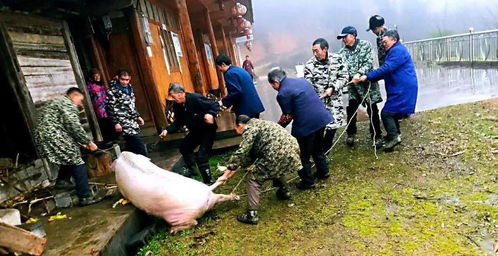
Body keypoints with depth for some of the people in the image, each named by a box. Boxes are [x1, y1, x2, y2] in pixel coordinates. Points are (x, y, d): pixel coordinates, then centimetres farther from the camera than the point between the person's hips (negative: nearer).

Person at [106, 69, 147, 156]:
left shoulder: (129, 88, 14)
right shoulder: (112, 91, -10)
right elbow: (111, 108, -13)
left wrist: (137, 116, 22)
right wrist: (116, 123, -17)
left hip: (132, 122, 7)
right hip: (123, 122, -7)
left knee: (132, 147, 10)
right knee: (139, 147, -12)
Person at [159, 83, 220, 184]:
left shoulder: (195, 98, -27)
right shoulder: (177, 105, -6)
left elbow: (215, 105, -23)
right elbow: (178, 122, 2)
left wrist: (211, 114, -43)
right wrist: (167, 130, -13)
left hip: (208, 130, -8)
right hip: (195, 131, 8)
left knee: (201, 156, -16)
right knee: (184, 147, 18)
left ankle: (208, 182, 0)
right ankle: (191, 170, 43)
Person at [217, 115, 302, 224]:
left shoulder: (249, 129, 1)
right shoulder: (259, 124, 28)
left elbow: (240, 153, -7)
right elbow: (250, 155, 29)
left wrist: (226, 174, 0)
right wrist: (232, 170, 29)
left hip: (279, 154, -9)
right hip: (293, 149, 9)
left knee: (254, 180, 2)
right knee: (276, 169, 38)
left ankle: (252, 215, 0)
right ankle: (284, 192, 49)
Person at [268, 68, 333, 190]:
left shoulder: (282, 93, -13)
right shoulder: (301, 80, 12)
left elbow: (287, 116, -8)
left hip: (306, 124, -8)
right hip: (322, 118, 9)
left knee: (304, 155, 10)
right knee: (318, 148, 28)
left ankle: (308, 182, 21)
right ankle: (323, 172, 42)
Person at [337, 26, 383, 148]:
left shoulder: (365, 45, 0)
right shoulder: (342, 52, 6)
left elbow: (369, 63, -9)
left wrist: (359, 73, -25)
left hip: (368, 83, -2)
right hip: (352, 86, 2)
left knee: (372, 110, 2)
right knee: (351, 110, 0)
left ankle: (376, 136, 19)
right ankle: (351, 134, 24)